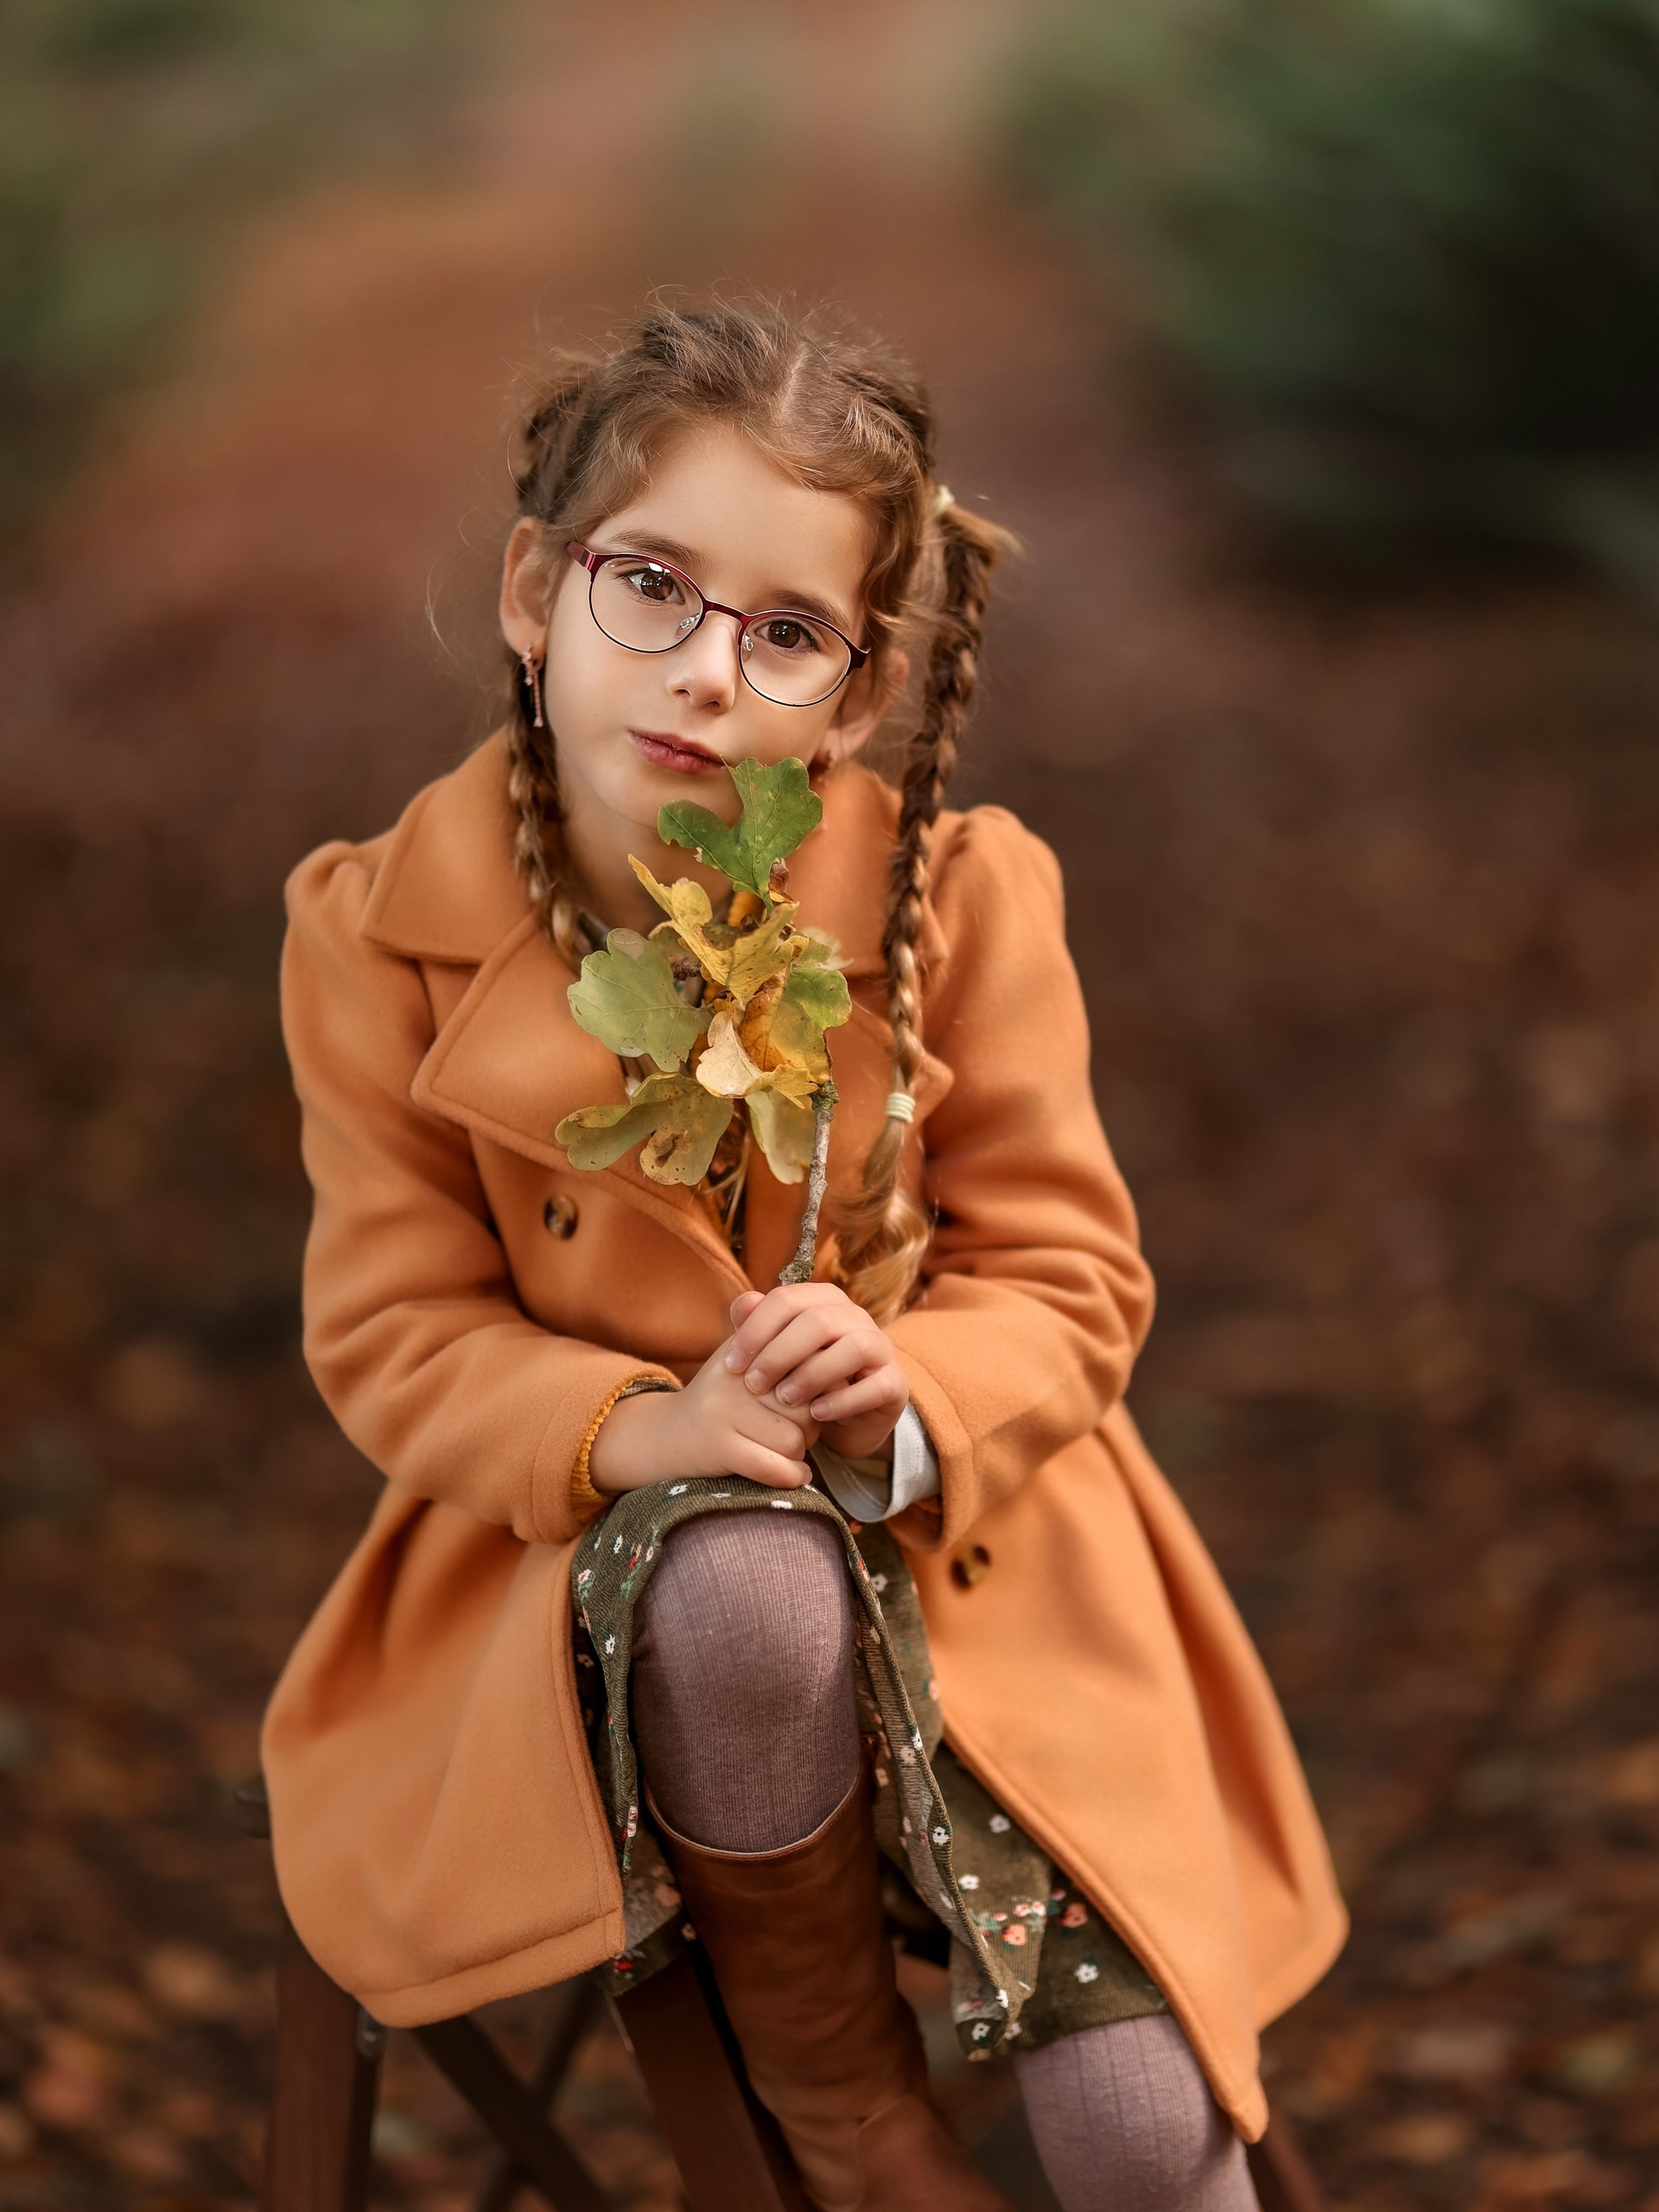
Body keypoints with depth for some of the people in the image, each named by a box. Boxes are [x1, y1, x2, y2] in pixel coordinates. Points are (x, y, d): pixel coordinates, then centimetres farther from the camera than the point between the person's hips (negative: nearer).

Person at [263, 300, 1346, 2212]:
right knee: (743, 1592, -38)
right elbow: (395, 1331, -5)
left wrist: (910, 1402, -25)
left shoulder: (957, 899, -9)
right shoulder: (384, 929, -10)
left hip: (951, 1509, 0)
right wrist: (642, 1429, -24)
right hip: (601, 1531, 0)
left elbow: (1065, 1281, -3)